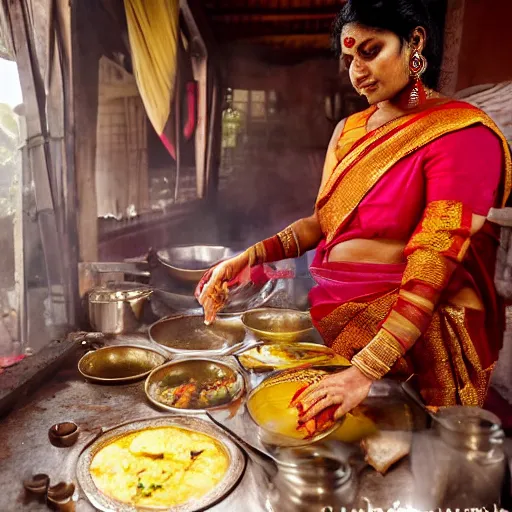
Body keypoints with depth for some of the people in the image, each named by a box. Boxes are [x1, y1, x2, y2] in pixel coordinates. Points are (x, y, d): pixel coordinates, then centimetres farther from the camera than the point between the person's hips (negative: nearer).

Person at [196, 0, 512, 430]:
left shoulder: (461, 133, -13)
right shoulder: (348, 130, 8)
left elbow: (430, 273, -22)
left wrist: (364, 371, -28)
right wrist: (247, 258, -3)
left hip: (408, 334, -5)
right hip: (333, 315, 6)